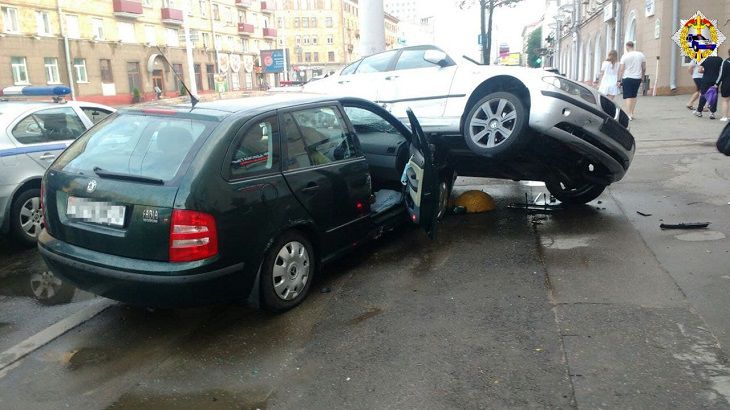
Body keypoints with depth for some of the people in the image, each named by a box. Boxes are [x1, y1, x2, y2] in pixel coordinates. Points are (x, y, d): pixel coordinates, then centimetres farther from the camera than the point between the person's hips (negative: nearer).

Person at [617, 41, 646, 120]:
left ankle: (628, 114, -13)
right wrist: (642, 78, 20)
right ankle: (632, 114, 18)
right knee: (634, 96, 15)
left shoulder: (625, 56, -6)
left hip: (627, 78, -4)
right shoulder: (641, 55, 5)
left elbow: (621, 69, -8)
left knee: (628, 97, -5)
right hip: (637, 78, 4)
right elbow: (644, 68, 8)